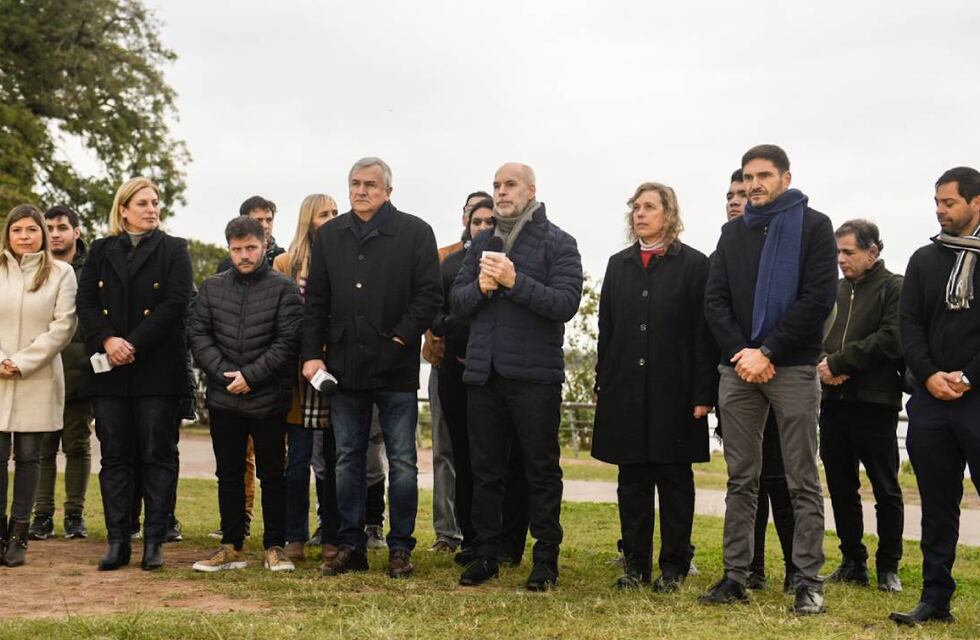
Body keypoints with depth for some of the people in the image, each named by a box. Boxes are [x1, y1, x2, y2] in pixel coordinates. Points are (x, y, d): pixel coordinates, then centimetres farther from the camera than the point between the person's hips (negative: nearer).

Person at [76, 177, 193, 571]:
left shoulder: (173, 250, 6)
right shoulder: (101, 251, 14)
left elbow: (175, 304, -7)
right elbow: (85, 302, 4)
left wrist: (133, 345, -14)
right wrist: (108, 340, -14)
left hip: (158, 369, -3)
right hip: (109, 370, 3)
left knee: (158, 455, -1)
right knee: (114, 455, 4)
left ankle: (154, 541, 4)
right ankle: (117, 542, 8)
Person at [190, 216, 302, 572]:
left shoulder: (284, 289, -1)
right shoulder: (211, 288, 9)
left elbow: (287, 341, -7)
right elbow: (198, 335, 4)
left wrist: (251, 376, -13)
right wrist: (224, 373, -9)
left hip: (269, 399, -3)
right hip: (224, 399, 3)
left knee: (272, 475, 4)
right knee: (229, 474, 9)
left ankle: (275, 547, 12)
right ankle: (231, 547, 17)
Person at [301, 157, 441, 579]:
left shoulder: (415, 232, -1)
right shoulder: (329, 236, 11)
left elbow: (429, 295, -5)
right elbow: (315, 301, 10)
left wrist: (399, 339, -12)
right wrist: (312, 353, 1)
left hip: (396, 368, -3)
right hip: (344, 366, 4)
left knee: (402, 462, 2)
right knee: (347, 461, 8)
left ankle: (400, 548, 11)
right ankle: (351, 546, 17)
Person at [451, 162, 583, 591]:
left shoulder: (557, 244, -1)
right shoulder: (482, 245, 15)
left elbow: (566, 302, -14)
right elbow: (458, 302, 10)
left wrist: (515, 281, -20)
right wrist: (481, 286, -11)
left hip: (535, 374, -5)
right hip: (483, 373, 5)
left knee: (542, 469, 3)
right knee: (485, 468, 10)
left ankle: (546, 559, 11)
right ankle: (486, 554, 19)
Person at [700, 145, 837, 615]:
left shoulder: (814, 226, 1)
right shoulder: (733, 233, 14)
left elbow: (819, 299, -9)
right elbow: (714, 300, 7)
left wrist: (768, 353, -14)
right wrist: (741, 352, -9)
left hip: (793, 367, -4)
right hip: (738, 369, 4)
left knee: (803, 483, -1)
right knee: (741, 480, 7)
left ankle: (809, 582, 3)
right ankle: (736, 576, 12)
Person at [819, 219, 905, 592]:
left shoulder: (894, 289, -2)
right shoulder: (835, 291, 15)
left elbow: (890, 340, -15)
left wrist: (839, 362, -14)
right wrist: (824, 366, -8)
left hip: (874, 404, -6)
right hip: (833, 401, 6)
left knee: (886, 491, 3)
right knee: (842, 488, 10)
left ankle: (888, 568, 12)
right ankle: (853, 563, 20)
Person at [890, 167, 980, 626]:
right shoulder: (925, 259, 12)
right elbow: (908, 324, 7)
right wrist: (930, 376, -7)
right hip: (931, 399, 4)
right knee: (937, 505, 9)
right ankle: (936, 597, 16)